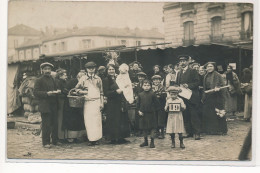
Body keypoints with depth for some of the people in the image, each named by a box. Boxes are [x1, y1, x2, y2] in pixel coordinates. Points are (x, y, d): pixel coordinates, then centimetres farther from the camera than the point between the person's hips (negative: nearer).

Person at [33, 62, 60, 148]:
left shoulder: (52, 79, 18)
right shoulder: (39, 80, -1)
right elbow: (35, 92, -9)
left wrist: (56, 92, 5)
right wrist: (47, 93, -18)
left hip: (54, 105, 6)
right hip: (45, 106, -6)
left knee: (55, 123, 7)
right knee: (46, 125, -5)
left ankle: (55, 140, 18)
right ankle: (46, 142, 2)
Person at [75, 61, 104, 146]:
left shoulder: (98, 79, 11)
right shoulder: (83, 78, 6)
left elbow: (101, 92, 13)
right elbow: (77, 88, 10)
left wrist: (102, 103, 8)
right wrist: (84, 92, -5)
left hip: (97, 101, 1)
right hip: (88, 102, -1)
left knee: (97, 120, -2)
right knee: (88, 120, -6)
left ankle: (96, 138, 3)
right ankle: (91, 139, -3)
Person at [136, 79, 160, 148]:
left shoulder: (152, 94, -5)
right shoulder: (140, 95, 2)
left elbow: (156, 103, 0)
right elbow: (138, 104, 8)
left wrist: (154, 110, -4)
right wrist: (139, 111, -1)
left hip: (151, 114, -3)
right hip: (143, 114, 3)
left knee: (152, 127, 0)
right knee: (144, 128, 11)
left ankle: (152, 142, 9)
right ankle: (145, 141, 24)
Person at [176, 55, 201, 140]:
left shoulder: (193, 71, -1)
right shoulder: (179, 73, 18)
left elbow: (197, 82, -8)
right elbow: (177, 84, 19)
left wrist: (188, 85, -18)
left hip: (192, 97, -6)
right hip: (182, 97, 6)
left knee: (194, 115, -5)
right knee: (185, 115, 7)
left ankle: (197, 133, -2)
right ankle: (189, 132, 15)